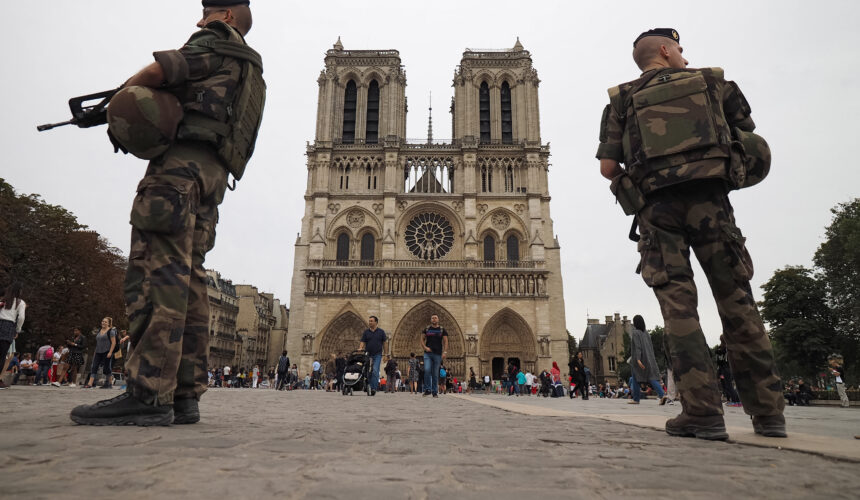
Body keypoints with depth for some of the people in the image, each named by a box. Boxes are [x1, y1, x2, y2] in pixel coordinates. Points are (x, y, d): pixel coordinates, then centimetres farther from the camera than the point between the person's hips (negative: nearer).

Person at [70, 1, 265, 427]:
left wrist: (121, 96, 13)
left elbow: (158, 71, -6)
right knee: (186, 278, 2)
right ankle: (183, 395, 0)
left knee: (157, 271, -16)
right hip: (213, 174, 9)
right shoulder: (250, 69, 33)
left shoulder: (217, 44, 8)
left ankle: (149, 394, -21)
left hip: (184, 163, -9)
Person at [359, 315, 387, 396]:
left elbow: (384, 343, 7)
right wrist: (360, 348, -17)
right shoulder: (366, 332, 8)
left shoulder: (381, 332, 5)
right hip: (368, 355, 3)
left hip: (377, 355, -2)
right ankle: (369, 388, 17)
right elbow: (363, 342, 3)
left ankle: (374, 388, -15)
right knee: (369, 372, 6)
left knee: (375, 371, -15)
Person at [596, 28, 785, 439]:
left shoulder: (622, 100, 14)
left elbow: (607, 167, 6)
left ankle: (702, 413, -8)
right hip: (708, 198, 1)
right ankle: (768, 412, 7)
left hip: (657, 207, 0)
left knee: (678, 305, -3)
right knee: (736, 301, 4)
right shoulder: (712, 82, 17)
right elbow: (750, 141, 20)